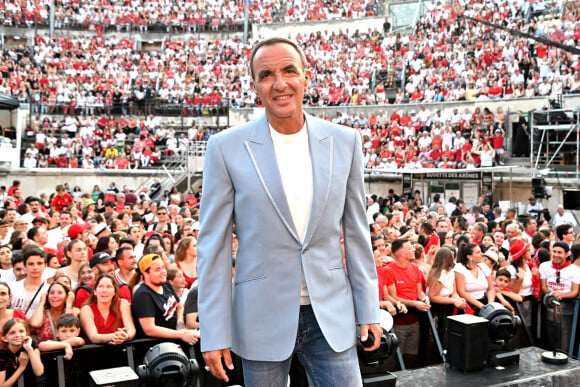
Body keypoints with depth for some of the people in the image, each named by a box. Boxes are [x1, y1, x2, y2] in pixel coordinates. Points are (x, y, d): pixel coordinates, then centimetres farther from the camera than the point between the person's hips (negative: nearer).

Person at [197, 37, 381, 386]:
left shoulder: (344, 142, 0)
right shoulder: (226, 148, -7)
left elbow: (356, 232, 6)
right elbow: (213, 244, -5)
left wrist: (368, 308, 6)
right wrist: (214, 333, -7)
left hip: (331, 315, 2)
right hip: (261, 318, -1)